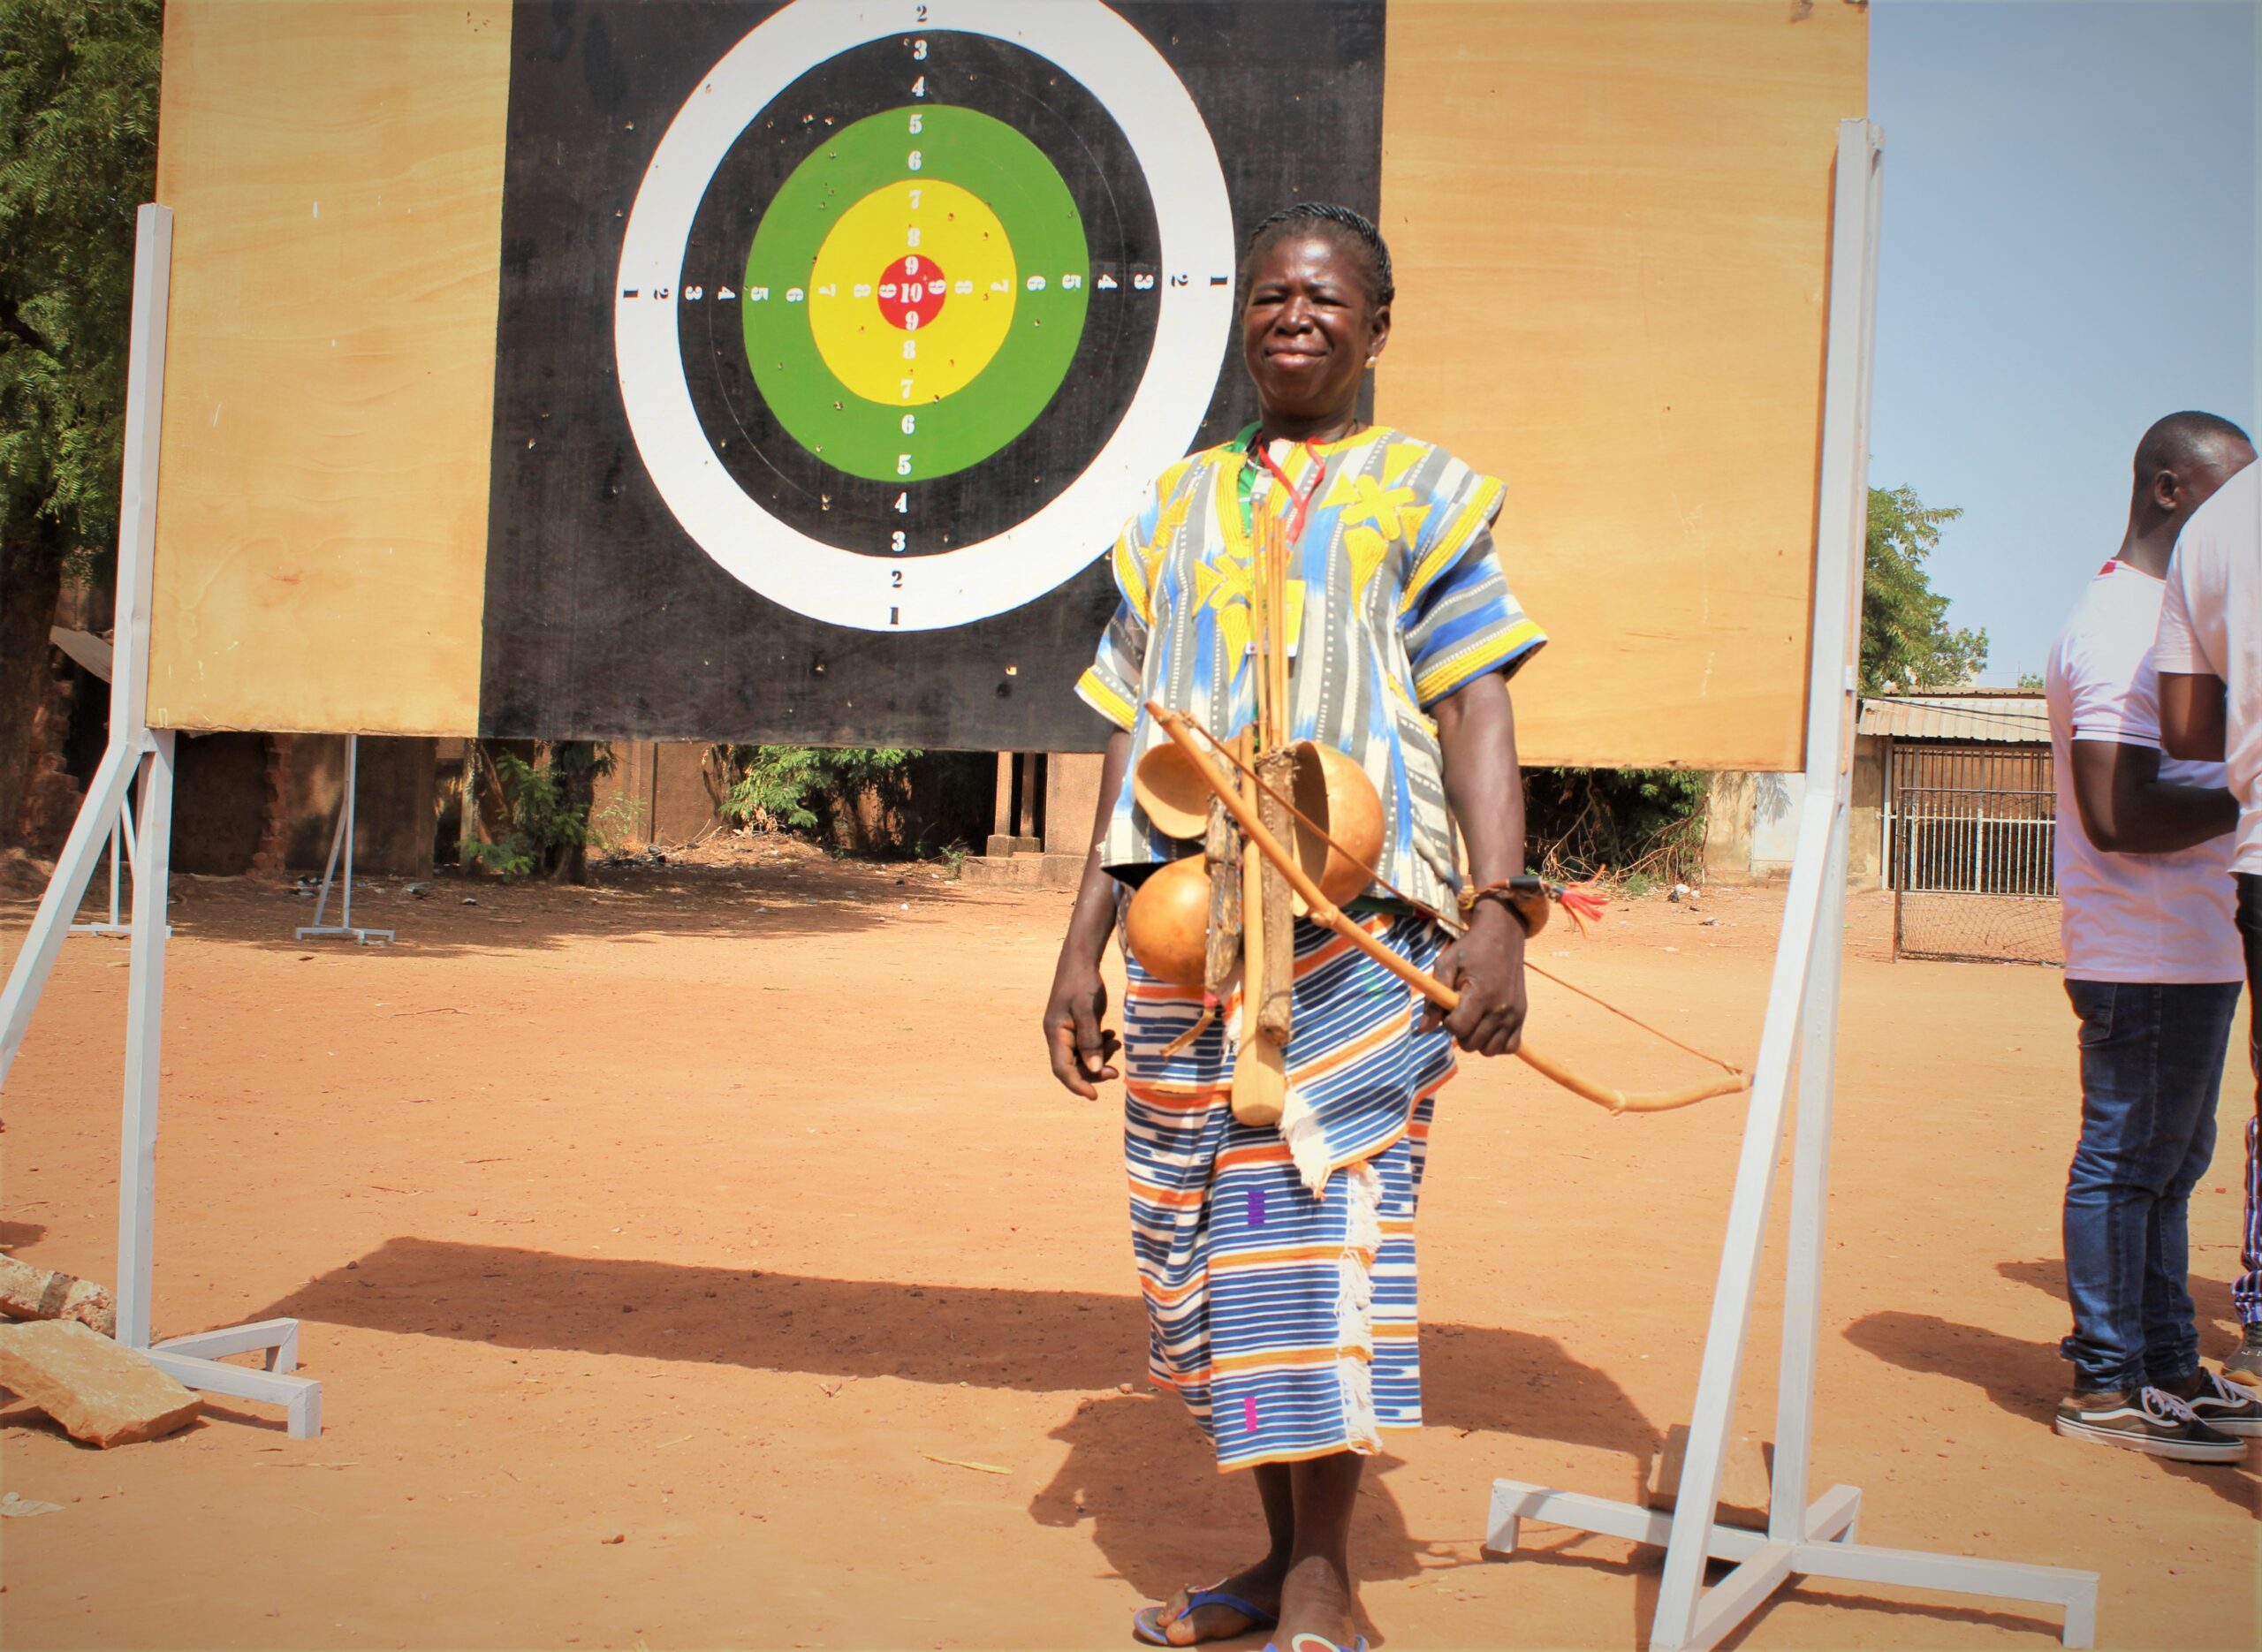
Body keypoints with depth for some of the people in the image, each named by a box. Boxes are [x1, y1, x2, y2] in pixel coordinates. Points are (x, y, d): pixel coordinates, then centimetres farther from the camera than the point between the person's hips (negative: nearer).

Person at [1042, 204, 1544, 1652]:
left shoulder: (1424, 491, 8)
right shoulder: (1181, 504, 20)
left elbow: (1477, 712, -2)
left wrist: (1500, 909, -15)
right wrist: (1084, 944, 14)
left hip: (1352, 918, -5)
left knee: (1314, 1220, -9)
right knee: (1205, 1227, 6)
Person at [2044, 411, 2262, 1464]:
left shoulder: (2166, 615, 19)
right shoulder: (2121, 626, -16)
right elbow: (2119, 814, -24)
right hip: (2148, 958, -11)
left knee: (2165, 1166, 16)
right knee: (2127, 1162, -3)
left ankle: (2168, 1370, 25)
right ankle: (2106, 1384, 6)